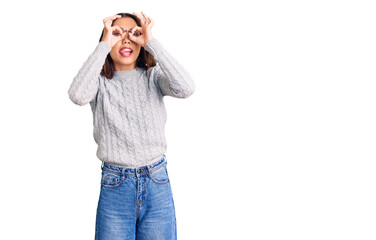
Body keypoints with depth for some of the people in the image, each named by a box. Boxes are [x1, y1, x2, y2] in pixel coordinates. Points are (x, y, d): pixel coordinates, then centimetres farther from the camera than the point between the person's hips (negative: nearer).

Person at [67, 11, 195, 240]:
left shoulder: (153, 77, 4)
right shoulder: (101, 82, 1)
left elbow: (186, 88, -17)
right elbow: (78, 95, -22)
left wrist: (152, 42, -15)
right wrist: (104, 45, -16)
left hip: (157, 182, 1)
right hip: (114, 186, -1)